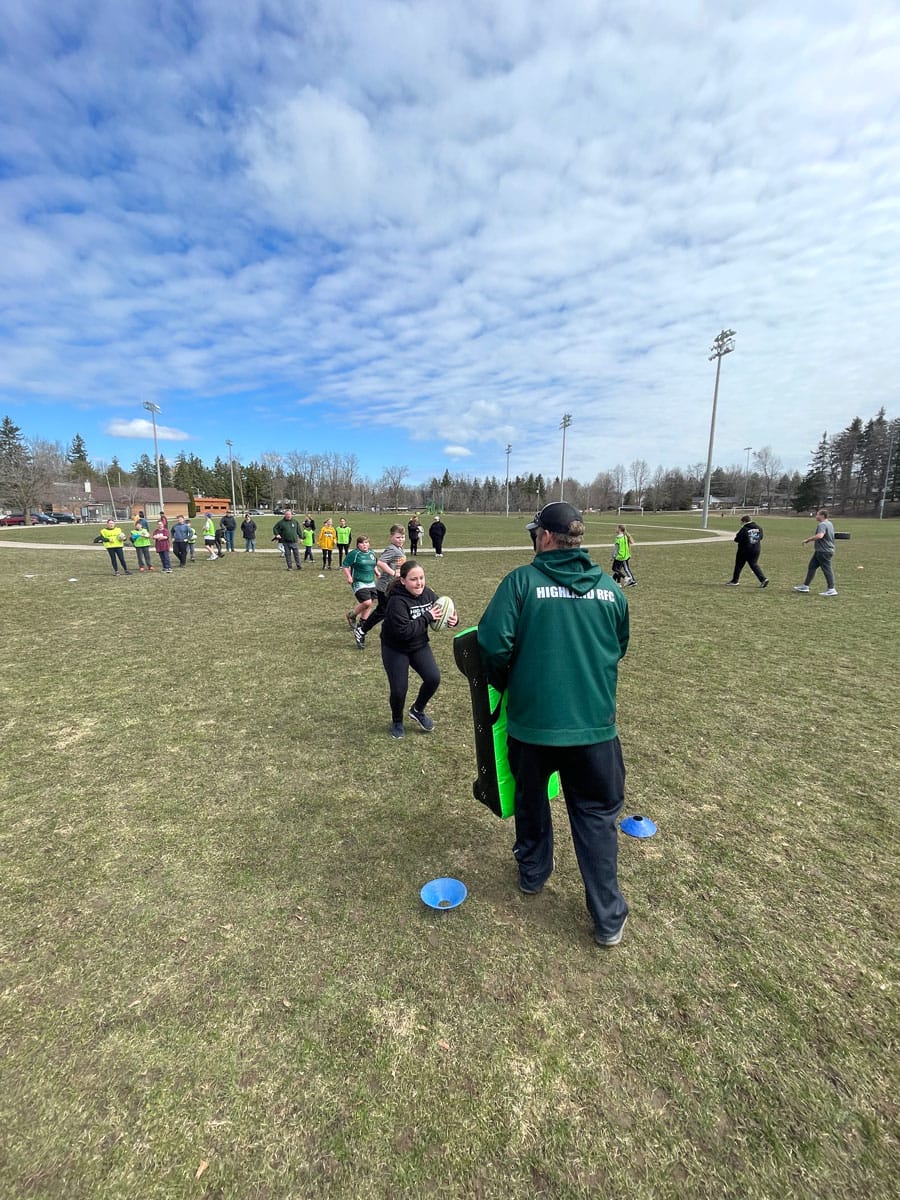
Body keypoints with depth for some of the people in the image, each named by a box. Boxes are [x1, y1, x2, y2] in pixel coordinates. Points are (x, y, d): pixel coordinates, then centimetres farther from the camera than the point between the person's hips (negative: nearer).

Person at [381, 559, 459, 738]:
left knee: (433, 678, -10)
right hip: (395, 649, -5)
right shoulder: (397, 601, -28)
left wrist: (453, 619, -18)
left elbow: (439, 613, 4)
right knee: (399, 689, -3)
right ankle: (397, 722, 29)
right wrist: (427, 617, -32)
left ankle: (418, 710, 20)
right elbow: (404, 631, -36)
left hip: (419, 645, 5)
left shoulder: (427, 594, -8)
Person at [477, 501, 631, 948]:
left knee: (531, 798, 24)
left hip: (532, 720, -1)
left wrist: (503, 684, 1)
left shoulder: (522, 580, -11)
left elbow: (494, 644, -18)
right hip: (594, 723, 2)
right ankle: (608, 918, 25)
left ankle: (532, 873, 44)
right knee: (597, 814, 17)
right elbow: (618, 649, 12)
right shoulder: (610, 588, 1)